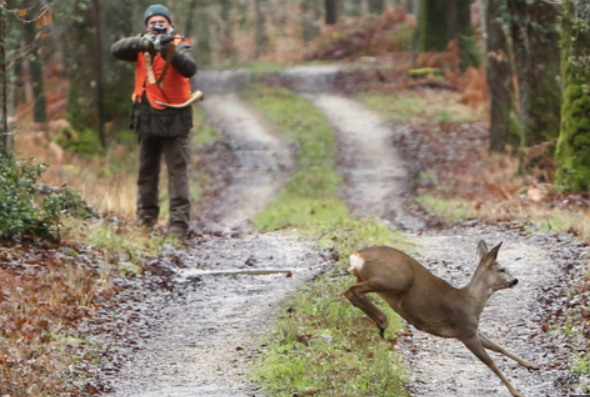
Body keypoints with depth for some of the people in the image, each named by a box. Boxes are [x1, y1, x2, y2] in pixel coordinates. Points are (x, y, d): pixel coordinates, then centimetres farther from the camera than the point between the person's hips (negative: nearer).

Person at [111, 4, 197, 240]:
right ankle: (145, 220, 19)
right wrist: (142, 43, -24)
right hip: (147, 118, 5)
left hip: (174, 119, -4)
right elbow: (117, 50, -8)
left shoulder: (180, 46, -1)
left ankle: (178, 225, -10)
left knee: (178, 171, -8)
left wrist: (168, 50, -33)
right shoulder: (142, 47, 9)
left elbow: (189, 68, -20)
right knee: (146, 172, 11)